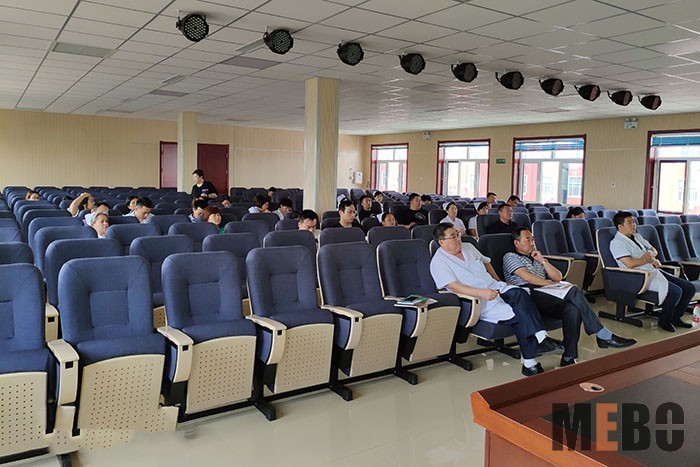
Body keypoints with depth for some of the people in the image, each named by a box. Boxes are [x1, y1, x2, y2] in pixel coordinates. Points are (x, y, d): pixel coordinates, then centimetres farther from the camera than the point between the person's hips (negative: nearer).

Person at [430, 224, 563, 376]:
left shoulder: (468, 247, 17)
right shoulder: (438, 262, -6)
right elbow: (454, 286, -18)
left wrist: (499, 282, 19)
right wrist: (481, 292, -28)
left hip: (496, 288, 6)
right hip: (479, 301, -6)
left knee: (520, 294, -27)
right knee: (518, 315, -25)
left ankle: (541, 338, -34)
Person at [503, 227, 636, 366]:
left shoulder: (536, 257, 32)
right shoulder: (510, 257, 12)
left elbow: (558, 277, 21)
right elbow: (527, 277, -5)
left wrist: (542, 261, 12)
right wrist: (550, 284, -3)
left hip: (544, 295, 6)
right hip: (526, 296, -6)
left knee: (572, 309, -27)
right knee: (573, 291, -24)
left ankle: (569, 357, -30)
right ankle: (603, 335, -19)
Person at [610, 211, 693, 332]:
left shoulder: (637, 237, 20)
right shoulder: (617, 242, -9)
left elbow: (654, 250, 22)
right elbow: (630, 263, -20)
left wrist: (650, 253, -3)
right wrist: (650, 260, -8)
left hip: (654, 272, 9)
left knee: (689, 288, 1)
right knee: (675, 291, -24)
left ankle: (675, 318, 17)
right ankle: (664, 320, -2)